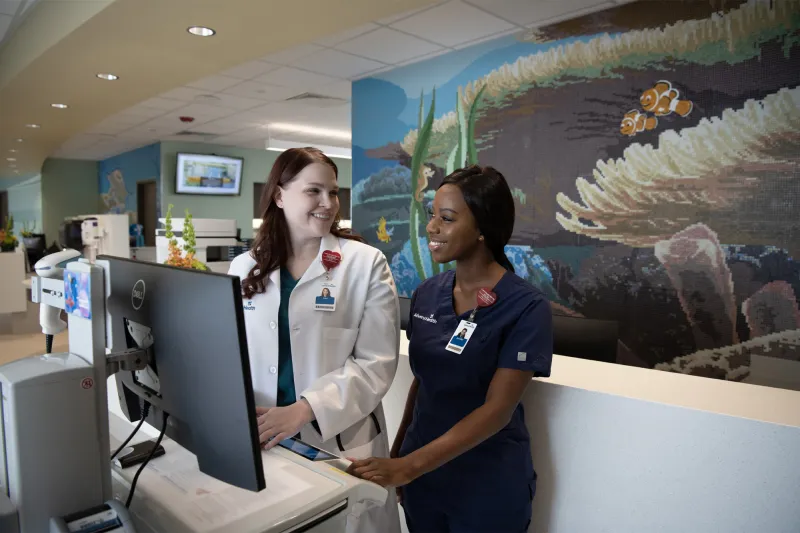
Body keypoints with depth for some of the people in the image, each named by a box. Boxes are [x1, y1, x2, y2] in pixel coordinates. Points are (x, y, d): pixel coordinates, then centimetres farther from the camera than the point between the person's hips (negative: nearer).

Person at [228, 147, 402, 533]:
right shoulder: (245, 268, 5)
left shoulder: (366, 263, -7)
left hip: (340, 442, -2)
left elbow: (376, 363, -12)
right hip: (260, 441, 3)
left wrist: (302, 410, -21)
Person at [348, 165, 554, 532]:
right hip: (422, 473, 4)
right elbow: (422, 380, 6)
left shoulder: (526, 308, -18)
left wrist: (409, 466, -27)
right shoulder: (426, 294, -3)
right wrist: (398, 452, 9)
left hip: (489, 485, -4)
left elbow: (497, 409, -22)